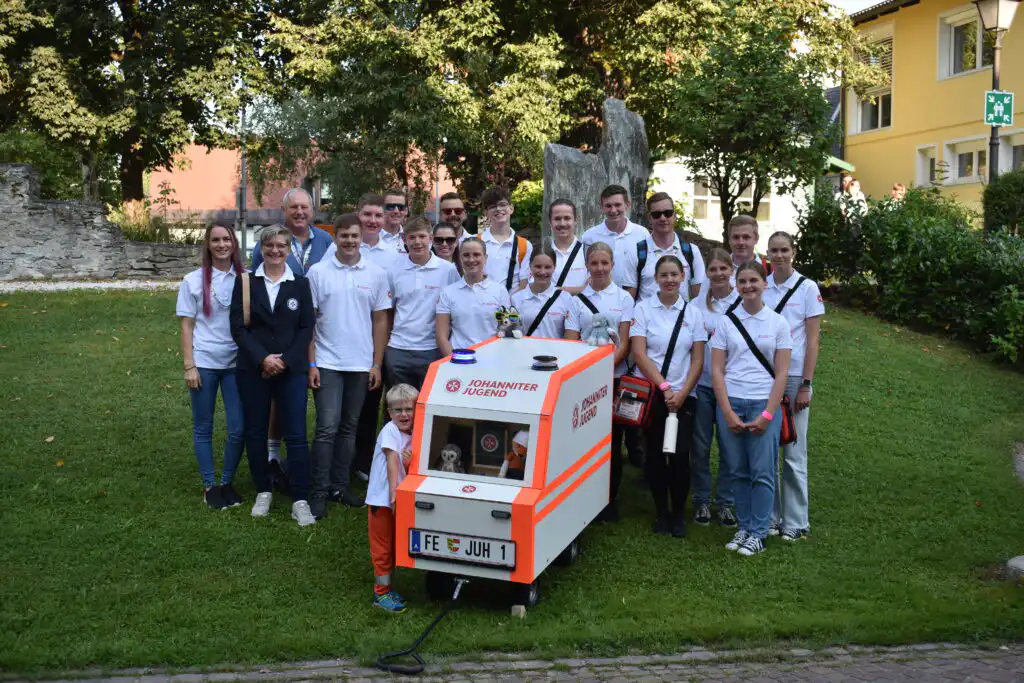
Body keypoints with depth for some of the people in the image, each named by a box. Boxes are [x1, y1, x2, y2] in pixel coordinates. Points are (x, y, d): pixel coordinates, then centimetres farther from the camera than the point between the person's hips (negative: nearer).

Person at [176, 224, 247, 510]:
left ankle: (227, 482, 19)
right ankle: (209, 485, 21)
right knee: (203, 428, 8)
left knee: (238, 428, 0)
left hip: (237, 362, 1)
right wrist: (189, 366, -5)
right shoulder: (194, 280, 0)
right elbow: (186, 326, 1)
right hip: (204, 363, 0)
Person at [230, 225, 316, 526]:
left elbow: (306, 328, 1)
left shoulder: (300, 284, 5)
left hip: (291, 370, -1)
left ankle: (300, 501, 1)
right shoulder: (245, 283, 4)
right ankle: (263, 492, 25)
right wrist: (262, 358, -14)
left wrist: (286, 360, -11)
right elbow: (237, 326, -2)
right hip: (253, 370, 1)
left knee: (296, 436, -4)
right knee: (255, 433, 9)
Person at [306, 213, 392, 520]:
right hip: (327, 364, -2)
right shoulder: (318, 272, -1)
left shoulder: (376, 274, 4)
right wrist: (311, 364, -5)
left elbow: (380, 320, 6)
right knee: (327, 428, -6)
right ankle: (320, 492, 3)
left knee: (349, 428, 11)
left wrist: (377, 363, 2)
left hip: (361, 365, 2)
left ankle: (339, 486, 20)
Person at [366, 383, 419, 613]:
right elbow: (391, 461, -22)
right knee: (383, 547, 0)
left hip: (398, 499, 7)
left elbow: (410, 470, 8)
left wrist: (409, 460, -14)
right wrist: (393, 493, -27)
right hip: (382, 499, -7)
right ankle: (381, 594, 8)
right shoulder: (390, 431, -16)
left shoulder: (412, 435, 6)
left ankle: (387, 587, 28)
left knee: (394, 545, 16)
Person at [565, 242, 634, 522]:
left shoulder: (623, 298, 3)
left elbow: (625, 344, -2)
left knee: (612, 441, 5)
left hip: (614, 378, -1)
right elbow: (571, 343, 2)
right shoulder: (577, 299, 6)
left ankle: (611, 501, 17)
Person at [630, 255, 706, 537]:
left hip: (683, 395, 1)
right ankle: (661, 511, 18)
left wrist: (682, 393, -8)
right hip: (650, 393, -1)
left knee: (680, 454, -7)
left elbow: (698, 360, 5)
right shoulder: (643, 309, 2)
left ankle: (679, 514, 10)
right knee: (655, 454, 1)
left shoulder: (693, 312, 7)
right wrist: (664, 387, -13)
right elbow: (639, 353, -6)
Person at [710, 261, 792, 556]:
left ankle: (758, 534, 8)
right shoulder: (726, 321, 5)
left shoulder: (778, 323, 3)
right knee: (739, 471, 6)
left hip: (764, 403, -1)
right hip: (730, 402, 1)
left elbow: (781, 374, 0)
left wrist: (767, 414, -8)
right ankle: (743, 527, 19)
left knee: (762, 472, -2)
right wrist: (728, 412, -6)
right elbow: (717, 370, 3)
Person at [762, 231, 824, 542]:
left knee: (793, 453, 0)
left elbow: (812, 340, -3)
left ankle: (795, 522, 10)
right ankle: (770, 516, 17)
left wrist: (805, 385, -9)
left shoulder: (807, 288, -1)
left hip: (794, 377, -3)